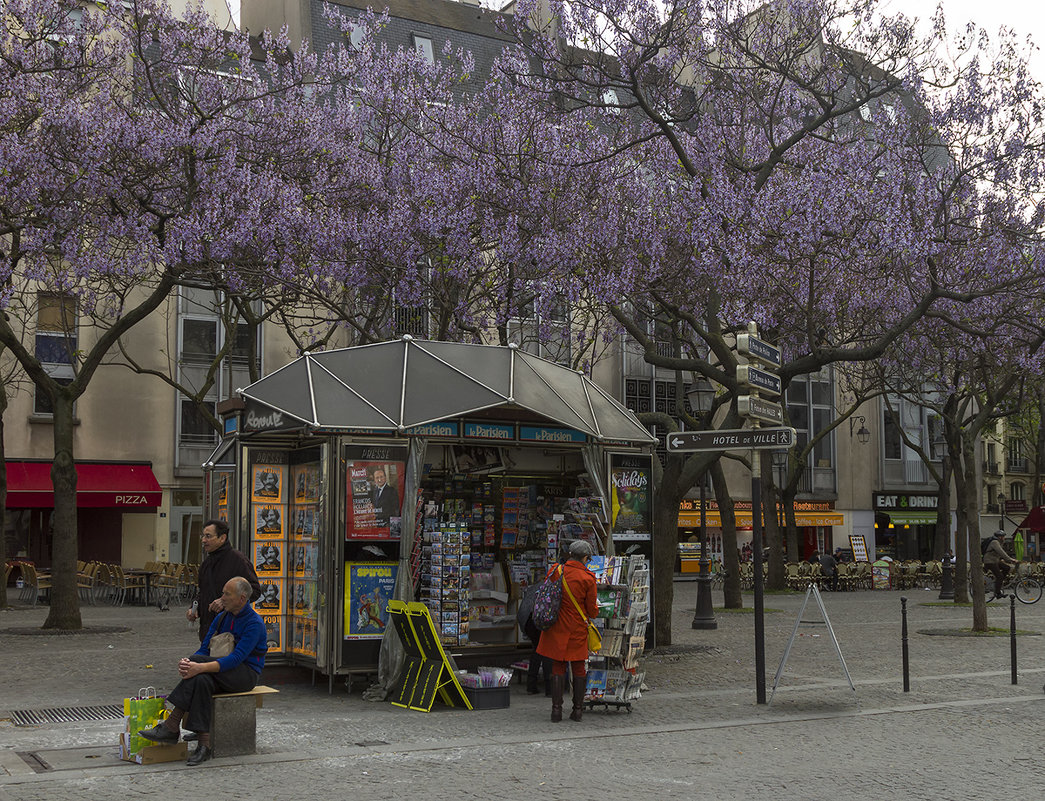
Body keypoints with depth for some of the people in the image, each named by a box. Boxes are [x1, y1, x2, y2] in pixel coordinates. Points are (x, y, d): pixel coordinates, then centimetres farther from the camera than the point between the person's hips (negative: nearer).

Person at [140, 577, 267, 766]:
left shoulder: (254, 623, -13)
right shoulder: (221, 619, 12)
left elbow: (236, 658, -25)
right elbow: (204, 650, 7)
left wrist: (200, 666, -36)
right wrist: (187, 663, -18)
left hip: (246, 674, -6)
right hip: (221, 676, 6)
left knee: (199, 661, -30)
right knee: (201, 680, -31)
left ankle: (172, 725, -27)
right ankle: (204, 745, -35)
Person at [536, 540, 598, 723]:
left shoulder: (555, 571, -3)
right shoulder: (587, 578, -12)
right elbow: (592, 610, -5)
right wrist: (596, 608, 17)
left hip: (557, 628, 2)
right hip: (577, 629, -2)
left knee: (558, 667, 8)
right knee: (578, 668, 10)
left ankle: (556, 709, 5)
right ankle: (577, 709, 14)